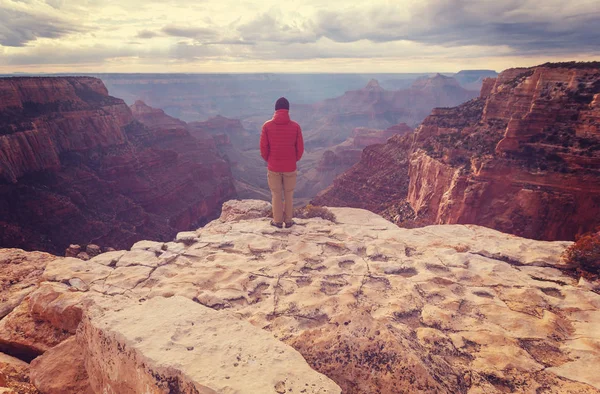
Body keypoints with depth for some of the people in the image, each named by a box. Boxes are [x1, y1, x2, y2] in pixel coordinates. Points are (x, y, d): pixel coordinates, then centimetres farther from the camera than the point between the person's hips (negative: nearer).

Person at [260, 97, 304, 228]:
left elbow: (263, 147, -3)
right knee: (289, 194, 14)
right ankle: (288, 220, 22)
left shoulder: (267, 126, -8)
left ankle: (277, 221, 21)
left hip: (273, 167, 0)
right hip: (290, 167, 0)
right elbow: (300, 148, -2)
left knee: (276, 194, 12)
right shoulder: (295, 126, -8)